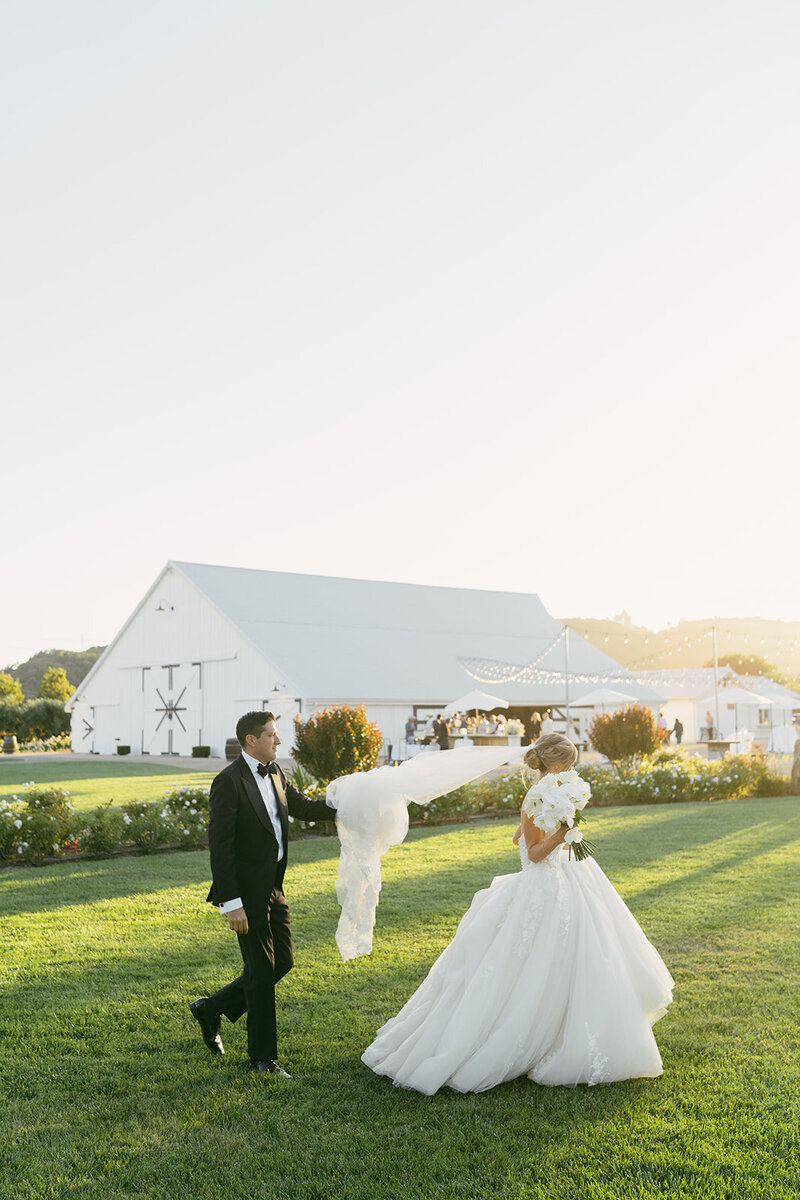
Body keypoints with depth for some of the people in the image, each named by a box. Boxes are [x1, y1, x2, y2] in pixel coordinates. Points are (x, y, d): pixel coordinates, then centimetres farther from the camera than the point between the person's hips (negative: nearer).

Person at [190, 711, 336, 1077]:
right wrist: (231, 903, -22)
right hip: (247, 892, -8)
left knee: (282, 962, 14)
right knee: (262, 971, 2)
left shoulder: (274, 773, 8)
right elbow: (219, 845, -19)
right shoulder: (228, 782, -17)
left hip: (274, 887, 8)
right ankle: (262, 1057, 18)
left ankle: (212, 1009, 31)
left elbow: (301, 806, 24)